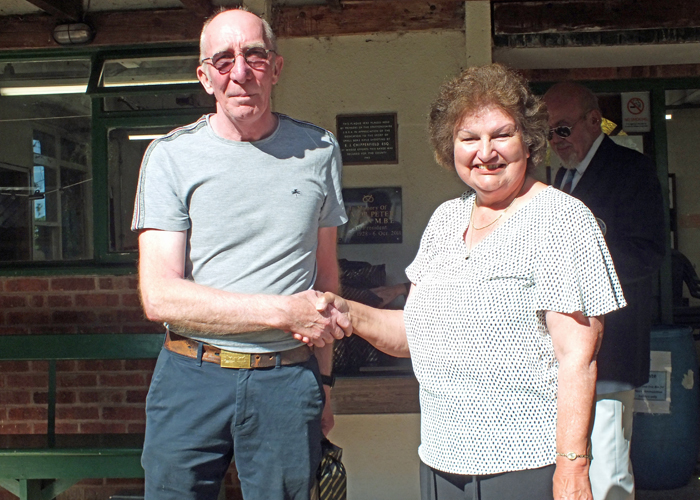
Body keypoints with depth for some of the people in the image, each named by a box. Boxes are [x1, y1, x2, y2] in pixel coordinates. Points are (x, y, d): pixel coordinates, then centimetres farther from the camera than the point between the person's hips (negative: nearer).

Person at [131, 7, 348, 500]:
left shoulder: (318, 150, 7)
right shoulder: (171, 156, -2)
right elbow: (160, 296, -10)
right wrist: (285, 312, -13)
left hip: (288, 382, 2)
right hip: (191, 380, -1)